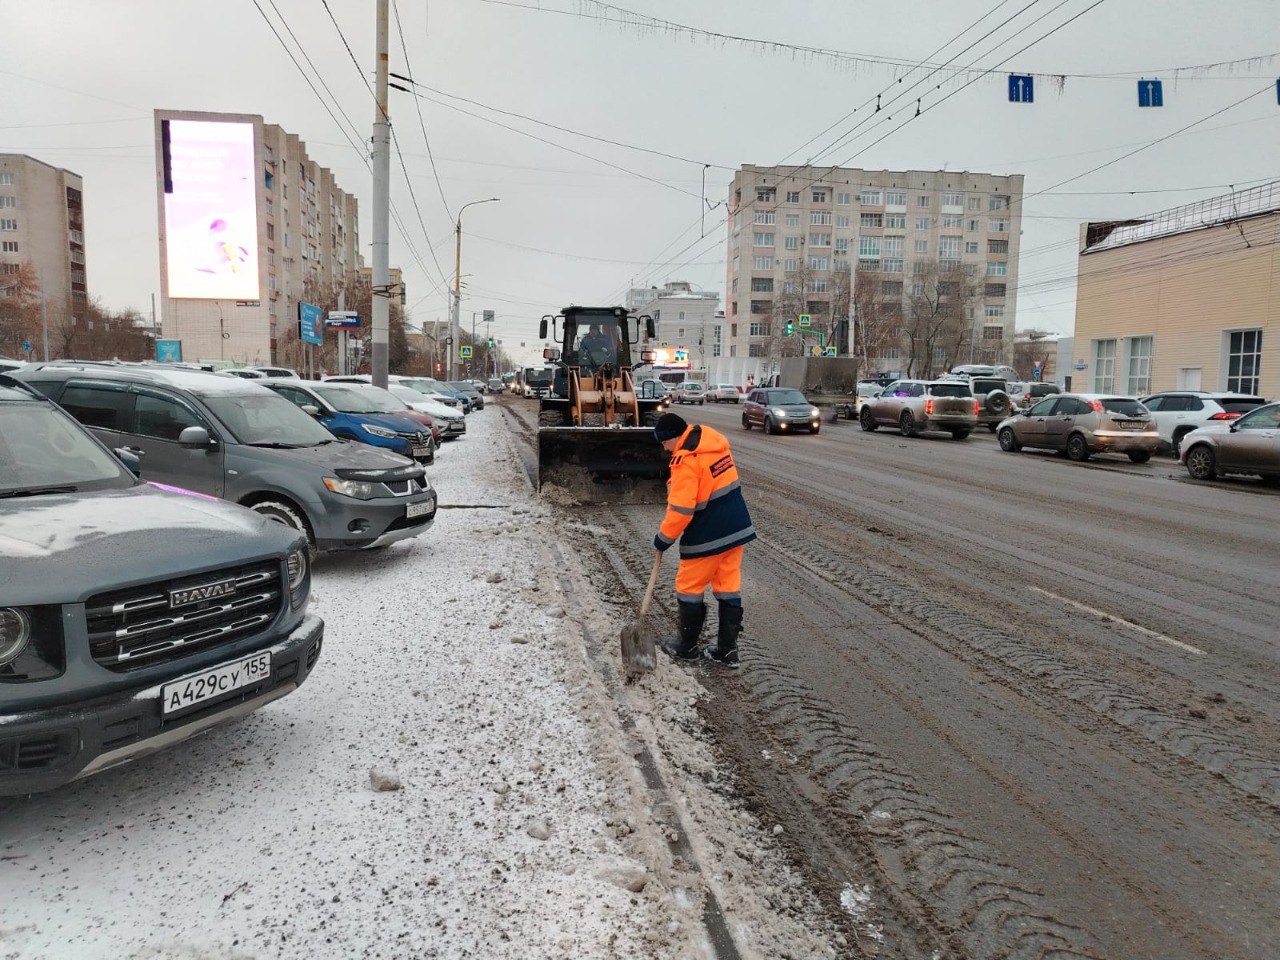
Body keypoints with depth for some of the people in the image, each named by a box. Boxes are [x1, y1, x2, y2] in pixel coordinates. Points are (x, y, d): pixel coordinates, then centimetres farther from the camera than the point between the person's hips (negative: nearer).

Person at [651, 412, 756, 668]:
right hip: (736, 529, 8)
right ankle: (728, 650, 18)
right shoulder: (715, 441, 6)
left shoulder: (686, 460, -21)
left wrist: (664, 537, -7)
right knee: (729, 588, 12)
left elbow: (681, 509, -22)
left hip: (707, 537, -8)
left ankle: (687, 647, 23)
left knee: (689, 588, 9)